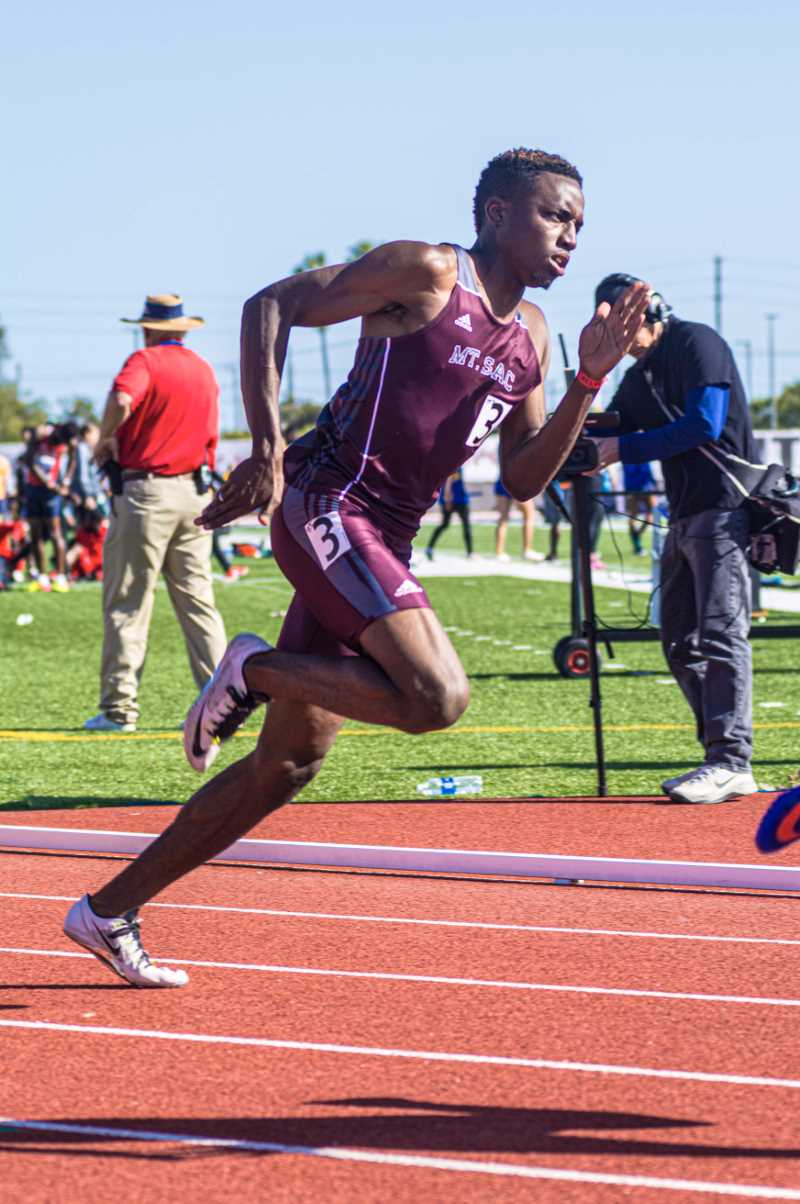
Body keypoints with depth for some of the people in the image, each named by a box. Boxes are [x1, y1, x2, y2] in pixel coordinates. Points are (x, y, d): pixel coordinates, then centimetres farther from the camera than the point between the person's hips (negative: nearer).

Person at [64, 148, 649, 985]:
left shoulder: (529, 336, 16)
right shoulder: (425, 273, -7)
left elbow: (524, 478, 15)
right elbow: (272, 306, -7)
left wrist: (590, 380, 2)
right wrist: (267, 448, -16)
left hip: (380, 544, 9)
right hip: (324, 505, -9)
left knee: (289, 764, 10)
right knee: (437, 698, -27)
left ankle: (108, 912, 19)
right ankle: (254, 669, -5)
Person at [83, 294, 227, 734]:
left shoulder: (146, 360, -7)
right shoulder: (205, 370, 13)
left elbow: (121, 401, -27)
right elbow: (210, 439, 15)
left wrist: (104, 441, -11)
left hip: (145, 493, -6)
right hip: (194, 492, 6)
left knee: (126, 603, -1)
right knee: (198, 601, 10)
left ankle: (119, 707, -2)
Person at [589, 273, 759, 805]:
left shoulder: (697, 343, -6)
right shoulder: (639, 376, 20)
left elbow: (704, 425, -17)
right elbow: (612, 437, 15)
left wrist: (624, 449, -17)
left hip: (725, 510, -10)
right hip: (685, 517, 10)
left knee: (720, 635, -16)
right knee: (682, 646, 8)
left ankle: (731, 762, -21)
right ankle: (722, 759, 11)